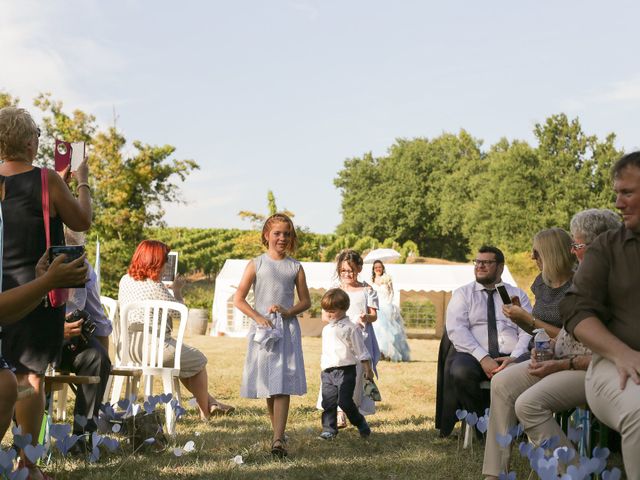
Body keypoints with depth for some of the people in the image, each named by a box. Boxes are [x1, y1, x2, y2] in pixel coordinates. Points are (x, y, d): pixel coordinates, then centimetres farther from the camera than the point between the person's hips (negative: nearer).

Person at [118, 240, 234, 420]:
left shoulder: (125, 280, 5)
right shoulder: (154, 286, -19)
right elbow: (179, 312, -11)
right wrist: (177, 289, 6)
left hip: (130, 345, 9)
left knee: (185, 358, 29)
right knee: (198, 360, 14)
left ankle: (209, 401, 34)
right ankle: (205, 413, 23)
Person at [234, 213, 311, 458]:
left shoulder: (295, 267, 7)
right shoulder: (256, 264, 3)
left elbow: (305, 301, 11)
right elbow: (238, 300, 1)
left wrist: (288, 311, -8)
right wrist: (258, 317, -11)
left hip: (288, 329, 0)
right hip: (263, 329, 0)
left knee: (283, 385, -11)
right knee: (268, 384, 8)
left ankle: (278, 440, -18)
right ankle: (278, 432, 23)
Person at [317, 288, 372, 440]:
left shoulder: (350, 328, -5)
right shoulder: (326, 329, 17)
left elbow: (360, 350, -4)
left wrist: (368, 369, -3)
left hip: (345, 371, -6)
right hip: (327, 371, 7)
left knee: (345, 401, -10)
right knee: (328, 402, 0)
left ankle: (360, 423, 11)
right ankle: (329, 429, 6)